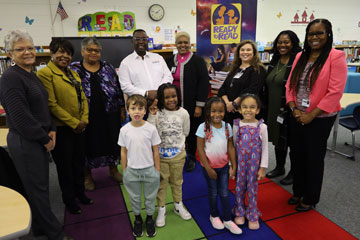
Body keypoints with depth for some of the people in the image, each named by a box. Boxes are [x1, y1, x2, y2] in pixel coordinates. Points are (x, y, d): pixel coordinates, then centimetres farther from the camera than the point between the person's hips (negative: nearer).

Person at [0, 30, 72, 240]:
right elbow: (21, 116, -20)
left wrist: (52, 130, 4)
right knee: (37, 188, 4)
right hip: (25, 142, -9)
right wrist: (45, 139, -12)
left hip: (40, 141, 9)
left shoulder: (31, 74, 12)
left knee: (41, 185, 18)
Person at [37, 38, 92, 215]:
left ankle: (80, 192, 39)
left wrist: (84, 120, -3)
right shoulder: (45, 73, -11)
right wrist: (73, 122, -16)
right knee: (65, 165, 10)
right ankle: (69, 199, 30)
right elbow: (52, 104, -18)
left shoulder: (73, 74, 12)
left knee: (79, 162, 19)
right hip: (61, 129, -7)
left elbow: (83, 98, 10)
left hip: (79, 127, 7)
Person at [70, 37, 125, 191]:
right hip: (87, 115, -2)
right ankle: (87, 176, 29)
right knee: (89, 144, 9)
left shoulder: (108, 67, 7)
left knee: (112, 141, 11)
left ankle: (113, 170, 33)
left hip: (109, 113, 2)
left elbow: (118, 89, 8)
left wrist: (122, 110, 5)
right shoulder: (74, 69, 1)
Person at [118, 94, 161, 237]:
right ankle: (137, 219, 43)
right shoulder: (124, 130, -9)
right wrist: (124, 172, 3)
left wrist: (157, 171, -2)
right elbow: (124, 152, 0)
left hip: (149, 169, -1)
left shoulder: (151, 128, -13)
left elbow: (156, 151, -5)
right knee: (134, 197, 18)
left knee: (150, 197, 16)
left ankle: (149, 219, 40)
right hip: (131, 170, 1)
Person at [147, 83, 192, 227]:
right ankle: (161, 209, 33)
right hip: (160, 155, -1)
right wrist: (152, 115, -25)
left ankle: (178, 206, 42)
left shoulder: (183, 113, -7)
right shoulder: (157, 112, -12)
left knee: (177, 182, 20)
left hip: (178, 154, 1)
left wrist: (177, 142, 6)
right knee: (161, 183, 14)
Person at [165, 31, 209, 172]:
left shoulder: (197, 61, -3)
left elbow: (204, 83, -8)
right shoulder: (170, 61, 10)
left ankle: (191, 158, 28)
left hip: (192, 106, -3)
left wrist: (199, 106, -13)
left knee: (192, 132, 8)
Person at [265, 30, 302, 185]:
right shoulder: (274, 61, 10)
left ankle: (293, 172, 27)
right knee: (277, 138, 18)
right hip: (274, 109, 7)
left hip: (290, 110, -7)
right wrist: (266, 106, 14)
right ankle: (279, 167, 37)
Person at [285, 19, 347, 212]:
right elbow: (290, 85, 6)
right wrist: (294, 109, -7)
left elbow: (335, 92, -17)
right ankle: (298, 192, 35)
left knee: (314, 158, 8)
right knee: (297, 155, 15)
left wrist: (311, 115, -18)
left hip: (320, 119, -5)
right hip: (297, 117, 5)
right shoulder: (300, 57, 7)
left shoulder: (336, 57, -10)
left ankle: (310, 198, 28)